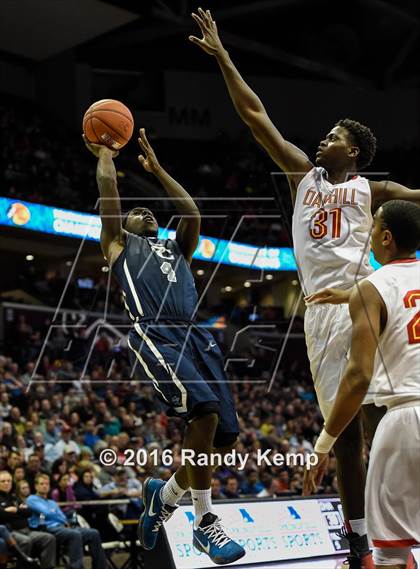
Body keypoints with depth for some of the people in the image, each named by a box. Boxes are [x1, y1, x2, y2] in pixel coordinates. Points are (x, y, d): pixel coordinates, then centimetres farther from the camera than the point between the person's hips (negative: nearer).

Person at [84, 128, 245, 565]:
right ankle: (204, 523, -14)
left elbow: (192, 213, 23)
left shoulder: (175, 249, 35)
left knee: (222, 435, -3)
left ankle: (164, 492, 25)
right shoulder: (119, 243, 22)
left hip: (195, 336, 6)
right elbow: (109, 193, 14)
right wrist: (104, 154, 30)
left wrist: (157, 169, 30)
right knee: (204, 412, -26)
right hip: (155, 336, -6)